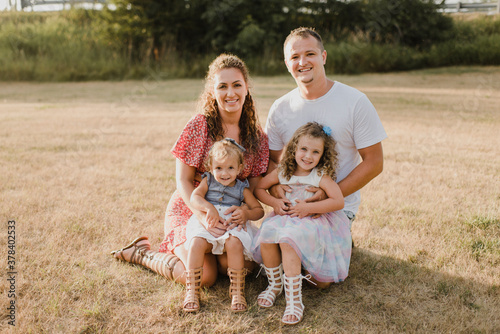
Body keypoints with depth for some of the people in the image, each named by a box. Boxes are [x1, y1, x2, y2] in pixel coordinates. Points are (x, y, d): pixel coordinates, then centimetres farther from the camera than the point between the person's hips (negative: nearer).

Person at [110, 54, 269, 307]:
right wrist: (205, 218, -27)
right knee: (203, 276, -20)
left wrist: (244, 210, -23)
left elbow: (255, 186, -1)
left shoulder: (256, 136, -1)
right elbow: (183, 180, -13)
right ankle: (143, 252, 6)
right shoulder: (199, 126, -14)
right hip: (189, 211, -4)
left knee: (244, 265, -20)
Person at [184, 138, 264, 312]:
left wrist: (246, 214, -8)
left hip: (233, 225, 0)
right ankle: (192, 291, -21)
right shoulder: (208, 181, 13)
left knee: (234, 244, -34)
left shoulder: (242, 188, 14)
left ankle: (237, 292, -22)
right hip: (206, 224, 0)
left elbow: (259, 209, 15)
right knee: (197, 242, -32)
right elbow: (194, 197, -4)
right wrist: (209, 208, -24)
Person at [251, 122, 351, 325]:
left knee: (288, 240, -34)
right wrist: (274, 202, -3)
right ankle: (275, 284, 0)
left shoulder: (321, 176, -6)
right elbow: (259, 188, 16)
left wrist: (308, 208, -19)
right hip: (286, 218, 5)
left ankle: (294, 300, -25)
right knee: (266, 235, -25)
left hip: (312, 222, -5)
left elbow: (339, 201, -18)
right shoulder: (282, 172, 6)